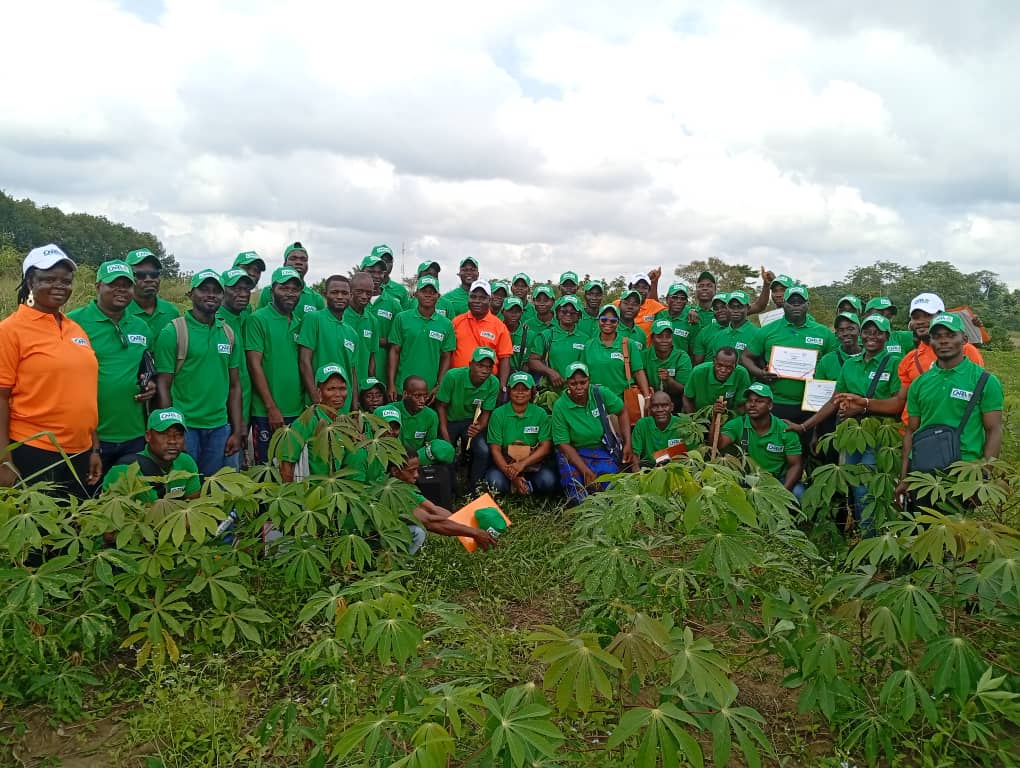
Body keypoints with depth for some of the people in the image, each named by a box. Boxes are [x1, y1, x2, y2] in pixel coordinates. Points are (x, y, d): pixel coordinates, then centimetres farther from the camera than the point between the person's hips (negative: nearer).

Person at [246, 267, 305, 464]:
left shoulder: (299, 323, 11)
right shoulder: (258, 319, -5)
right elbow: (254, 365, -9)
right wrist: (271, 407, -13)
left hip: (296, 411, 5)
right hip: (266, 411, -5)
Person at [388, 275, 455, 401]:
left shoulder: (446, 324, 4)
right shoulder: (402, 318, 2)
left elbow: (446, 357, 7)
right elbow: (395, 351, 2)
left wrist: (439, 386, -2)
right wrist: (391, 384, -3)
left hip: (431, 391, 1)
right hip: (402, 389, -1)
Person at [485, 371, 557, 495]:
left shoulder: (540, 414, 1)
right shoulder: (498, 414, -3)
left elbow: (546, 446, -4)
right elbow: (495, 449, -6)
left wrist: (522, 464, -20)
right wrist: (512, 476, -20)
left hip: (533, 463, 1)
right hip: (505, 463, -1)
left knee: (548, 481, -29)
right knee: (495, 482, -32)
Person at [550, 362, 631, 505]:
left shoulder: (601, 393, -10)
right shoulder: (560, 407, -14)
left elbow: (622, 413, 8)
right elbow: (563, 444, -14)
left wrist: (627, 444, -1)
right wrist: (586, 471, -22)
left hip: (603, 450, 2)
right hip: (574, 453, -2)